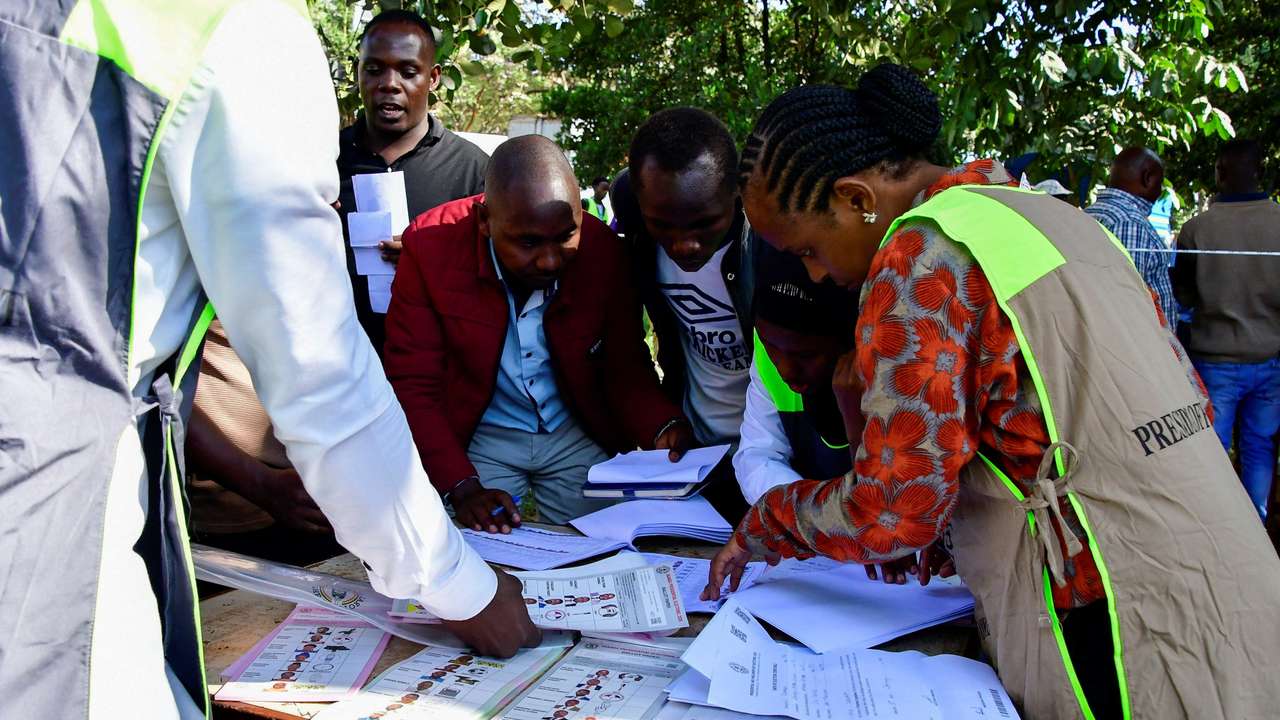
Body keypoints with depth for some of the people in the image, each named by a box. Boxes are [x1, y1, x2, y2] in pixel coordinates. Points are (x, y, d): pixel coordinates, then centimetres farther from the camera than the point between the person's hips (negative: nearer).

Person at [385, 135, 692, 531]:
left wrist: (664, 428, -26)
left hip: (580, 436, 2)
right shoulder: (431, 245, -19)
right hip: (479, 439, -1)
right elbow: (412, 385, -15)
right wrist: (462, 487, -26)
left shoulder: (601, 248, -16)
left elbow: (627, 367, -5)